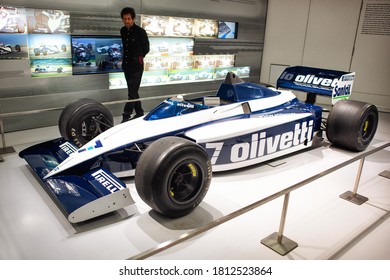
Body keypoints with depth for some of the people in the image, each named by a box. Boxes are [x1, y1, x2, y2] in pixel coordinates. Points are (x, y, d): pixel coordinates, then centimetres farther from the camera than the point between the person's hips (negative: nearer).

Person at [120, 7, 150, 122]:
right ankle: (139, 112, 24)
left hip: (136, 66, -6)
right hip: (126, 65, 7)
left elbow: (146, 48, 3)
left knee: (132, 92, -8)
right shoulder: (123, 31, 8)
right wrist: (125, 58, 15)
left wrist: (138, 57, 7)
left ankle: (126, 116, -7)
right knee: (132, 91, 12)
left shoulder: (140, 31, -8)